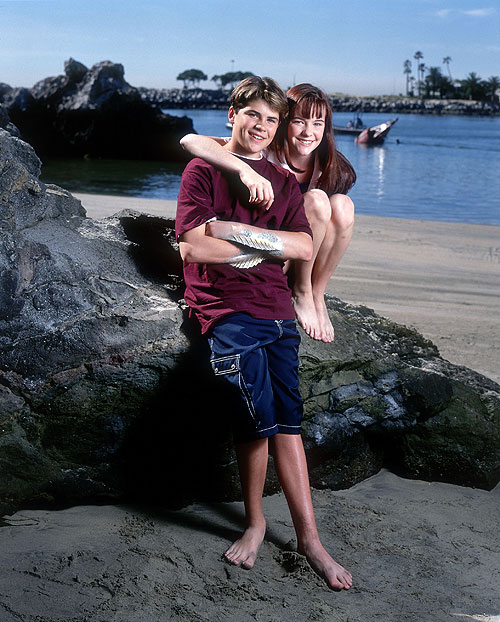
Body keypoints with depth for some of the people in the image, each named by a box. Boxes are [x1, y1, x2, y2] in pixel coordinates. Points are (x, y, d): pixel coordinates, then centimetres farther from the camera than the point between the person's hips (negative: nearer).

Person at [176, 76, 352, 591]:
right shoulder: (203, 171, 4)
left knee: (286, 421, 1)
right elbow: (192, 246, -10)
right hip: (226, 310, -4)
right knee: (260, 417, -12)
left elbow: (304, 248, 3)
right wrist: (266, 248, -1)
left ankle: (308, 538, 5)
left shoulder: (284, 182, 19)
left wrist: (239, 230, -9)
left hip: (277, 310, 4)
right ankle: (255, 523, 9)